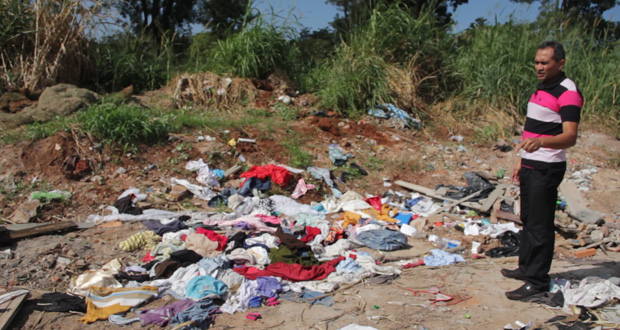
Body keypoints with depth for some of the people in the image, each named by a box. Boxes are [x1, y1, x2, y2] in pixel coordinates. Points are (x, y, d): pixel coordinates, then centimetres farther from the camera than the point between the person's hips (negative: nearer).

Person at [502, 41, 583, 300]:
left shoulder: (568, 93, -16)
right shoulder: (542, 89, 15)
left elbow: (570, 137, -27)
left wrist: (540, 142, -44)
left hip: (547, 169, -10)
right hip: (531, 166, 10)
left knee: (540, 225, -5)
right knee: (528, 219, 18)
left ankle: (537, 281, 2)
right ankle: (526, 267, 31)